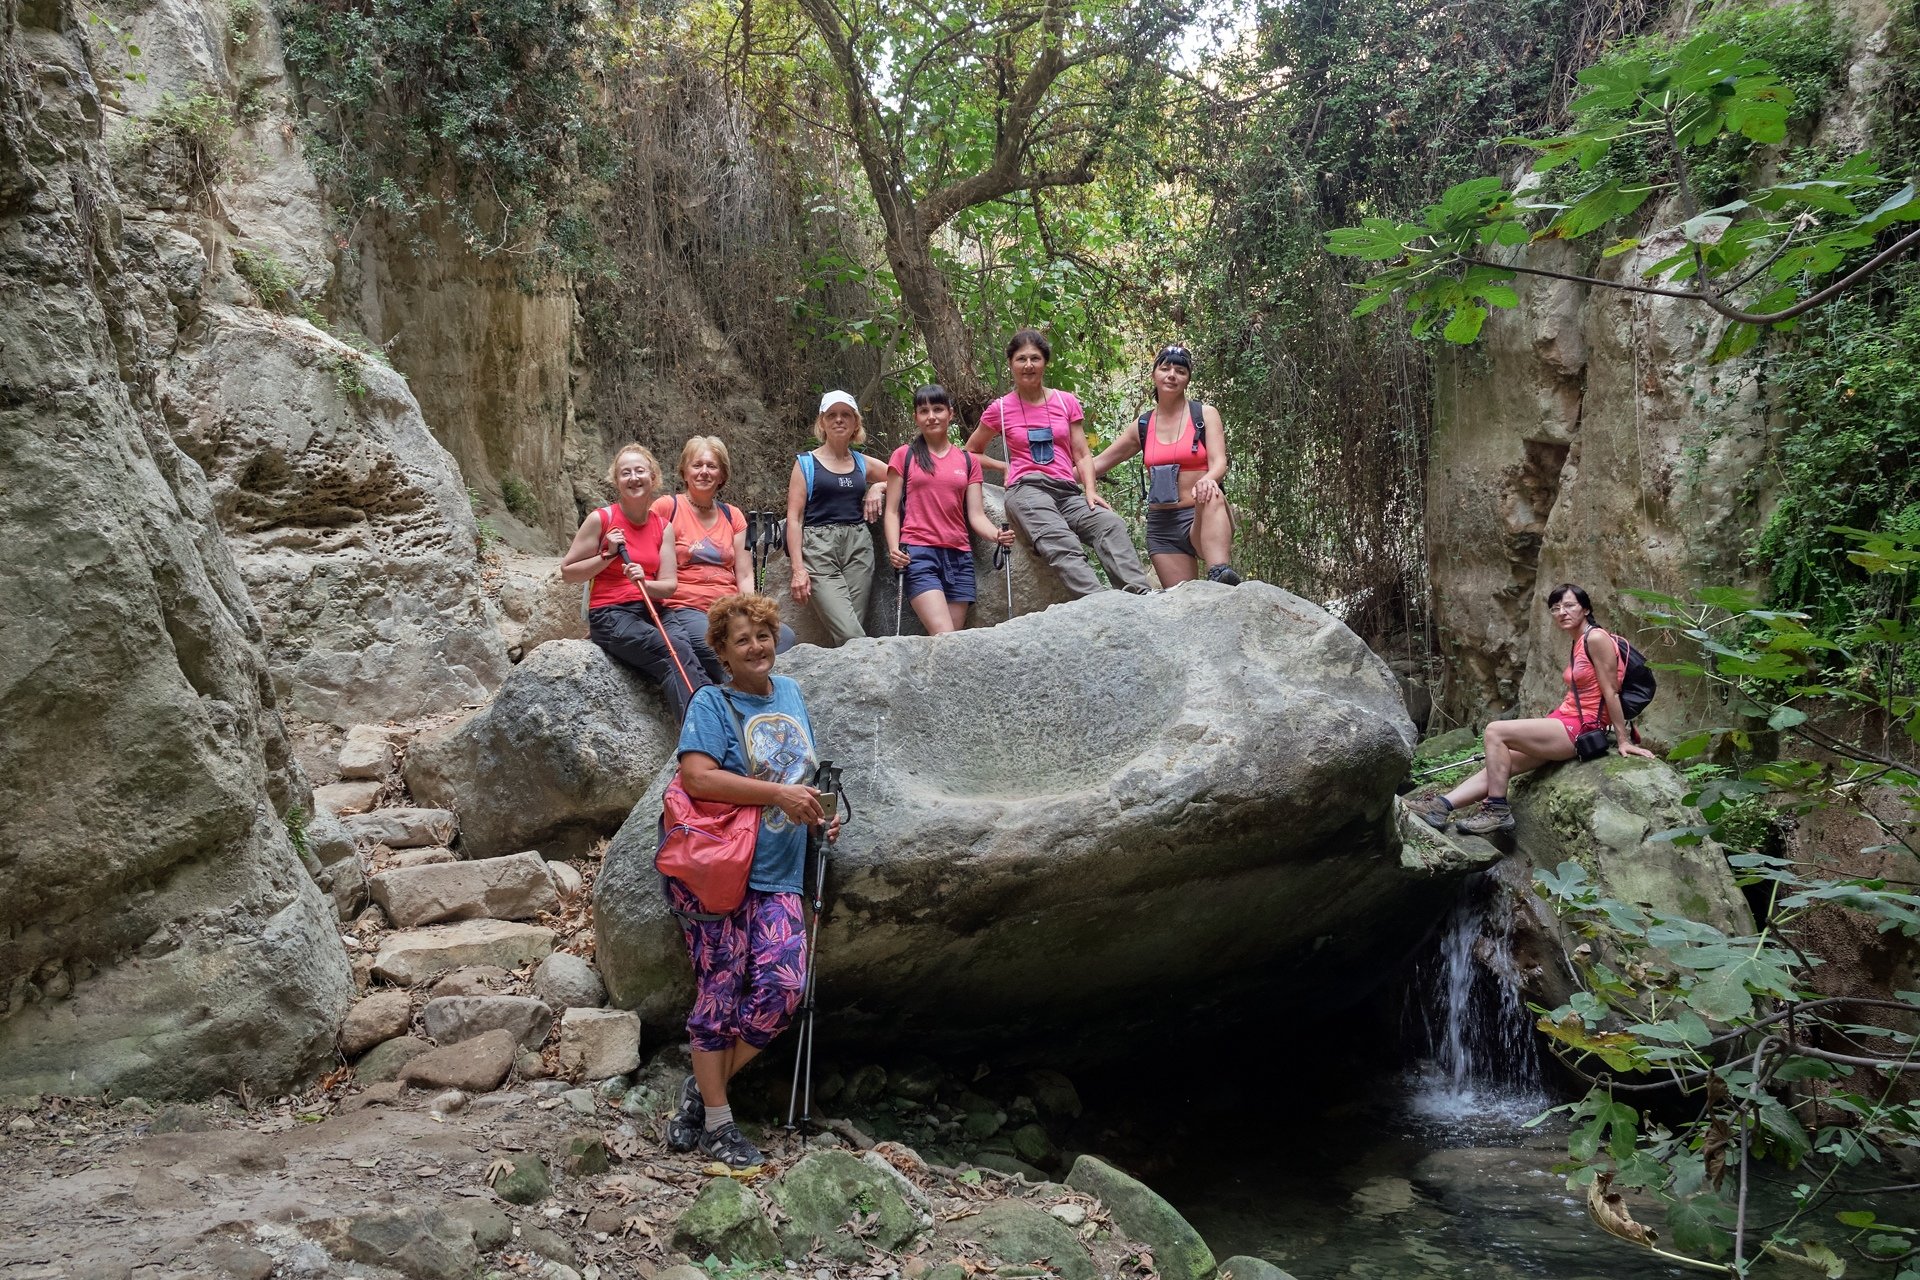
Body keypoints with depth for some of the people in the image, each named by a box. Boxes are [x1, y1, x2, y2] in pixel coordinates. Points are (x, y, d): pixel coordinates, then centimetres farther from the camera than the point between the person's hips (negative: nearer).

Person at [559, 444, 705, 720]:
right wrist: (608, 555, -8)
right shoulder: (600, 519, 1)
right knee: (678, 652, -32)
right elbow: (567, 572, 4)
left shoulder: (663, 528, 11)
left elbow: (669, 585, 5)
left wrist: (645, 584, -16)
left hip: (649, 616, 4)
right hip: (610, 616, -4)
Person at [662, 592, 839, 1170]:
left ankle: (700, 1089, 12)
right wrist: (779, 795, -20)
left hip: (776, 877, 5)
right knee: (721, 988, -1)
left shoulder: (790, 693, 15)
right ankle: (716, 1123, 13)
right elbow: (696, 776, -19)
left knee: (781, 988, -8)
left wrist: (821, 813, 8)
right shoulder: (713, 703, -5)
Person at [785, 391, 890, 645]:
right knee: (850, 635, -20)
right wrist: (798, 569, -9)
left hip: (858, 546, 3)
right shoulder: (806, 463, 6)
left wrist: (879, 487, 3)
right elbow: (794, 518, 1)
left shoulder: (864, 464, 16)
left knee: (853, 631, -5)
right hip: (819, 549, -3)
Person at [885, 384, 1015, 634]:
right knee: (944, 640, -21)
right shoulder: (904, 456, 9)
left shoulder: (968, 461, 15)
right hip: (918, 554, -3)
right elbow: (892, 511, 6)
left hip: (959, 557, 3)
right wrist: (894, 548, -11)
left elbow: (976, 515, 9)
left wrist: (997, 535, -12)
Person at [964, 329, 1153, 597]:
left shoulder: (1067, 402, 19)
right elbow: (971, 452, 25)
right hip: (1026, 489, -3)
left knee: (1111, 525, -31)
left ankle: (1142, 594, -46)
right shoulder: (1000, 409, 13)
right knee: (1061, 544, -36)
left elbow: (1082, 454, 15)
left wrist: (1091, 491, -2)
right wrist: (1005, 467, 9)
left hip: (1068, 491, 3)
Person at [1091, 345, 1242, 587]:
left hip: (1202, 520, -3)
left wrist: (1207, 480, -33)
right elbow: (1097, 465, 19)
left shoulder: (1205, 414, 5)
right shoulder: (1142, 426, 13)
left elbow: (1219, 463, -9)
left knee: (1212, 496, -38)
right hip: (1161, 525, 4)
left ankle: (1220, 574, -60)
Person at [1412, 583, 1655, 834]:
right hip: (1566, 721, 9)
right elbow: (1578, 696, 13)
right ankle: (1442, 806, -5)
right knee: (1499, 765, 0)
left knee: (1495, 731, -15)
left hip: (1581, 729, -9)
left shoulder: (1596, 638, -12)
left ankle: (1497, 811, -11)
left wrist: (1624, 739, -10)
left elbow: (1611, 691, -12)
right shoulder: (1578, 643, 16)